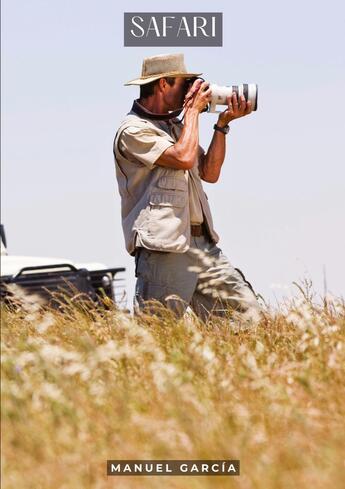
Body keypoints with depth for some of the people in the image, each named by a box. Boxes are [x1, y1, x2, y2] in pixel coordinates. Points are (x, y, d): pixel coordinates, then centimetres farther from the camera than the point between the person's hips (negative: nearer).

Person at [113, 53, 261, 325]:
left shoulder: (175, 126, 22)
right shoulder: (134, 130, -7)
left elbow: (209, 173, 19)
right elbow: (184, 158, -18)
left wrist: (223, 124, 11)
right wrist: (194, 109, -5)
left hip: (202, 245, 8)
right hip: (163, 249, -8)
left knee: (248, 318, 1)